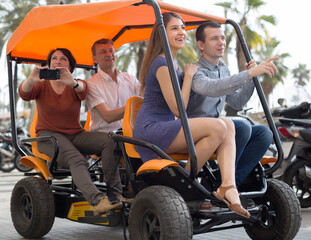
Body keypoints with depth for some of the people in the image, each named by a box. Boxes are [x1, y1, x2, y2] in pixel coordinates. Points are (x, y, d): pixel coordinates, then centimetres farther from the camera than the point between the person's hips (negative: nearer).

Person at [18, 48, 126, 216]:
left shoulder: (75, 86, 6)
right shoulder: (41, 86, 6)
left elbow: (83, 90, -21)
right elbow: (24, 94, -17)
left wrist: (72, 82, -47)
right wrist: (31, 80, -42)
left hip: (75, 135, 2)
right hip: (49, 136, -2)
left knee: (109, 141, -26)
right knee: (75, 159, -34)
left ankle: (115, 193, -29)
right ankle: (96, 200, -51)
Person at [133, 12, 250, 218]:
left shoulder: (174, 64, 21)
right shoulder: (162, 64, -11)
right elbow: (178, 109, -15)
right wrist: (189, 75, -6)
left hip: (165, 128, 9)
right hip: (150, 130, -9)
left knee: (228, 125, -9)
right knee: (217, 128, -26)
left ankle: (227, 187, -25)